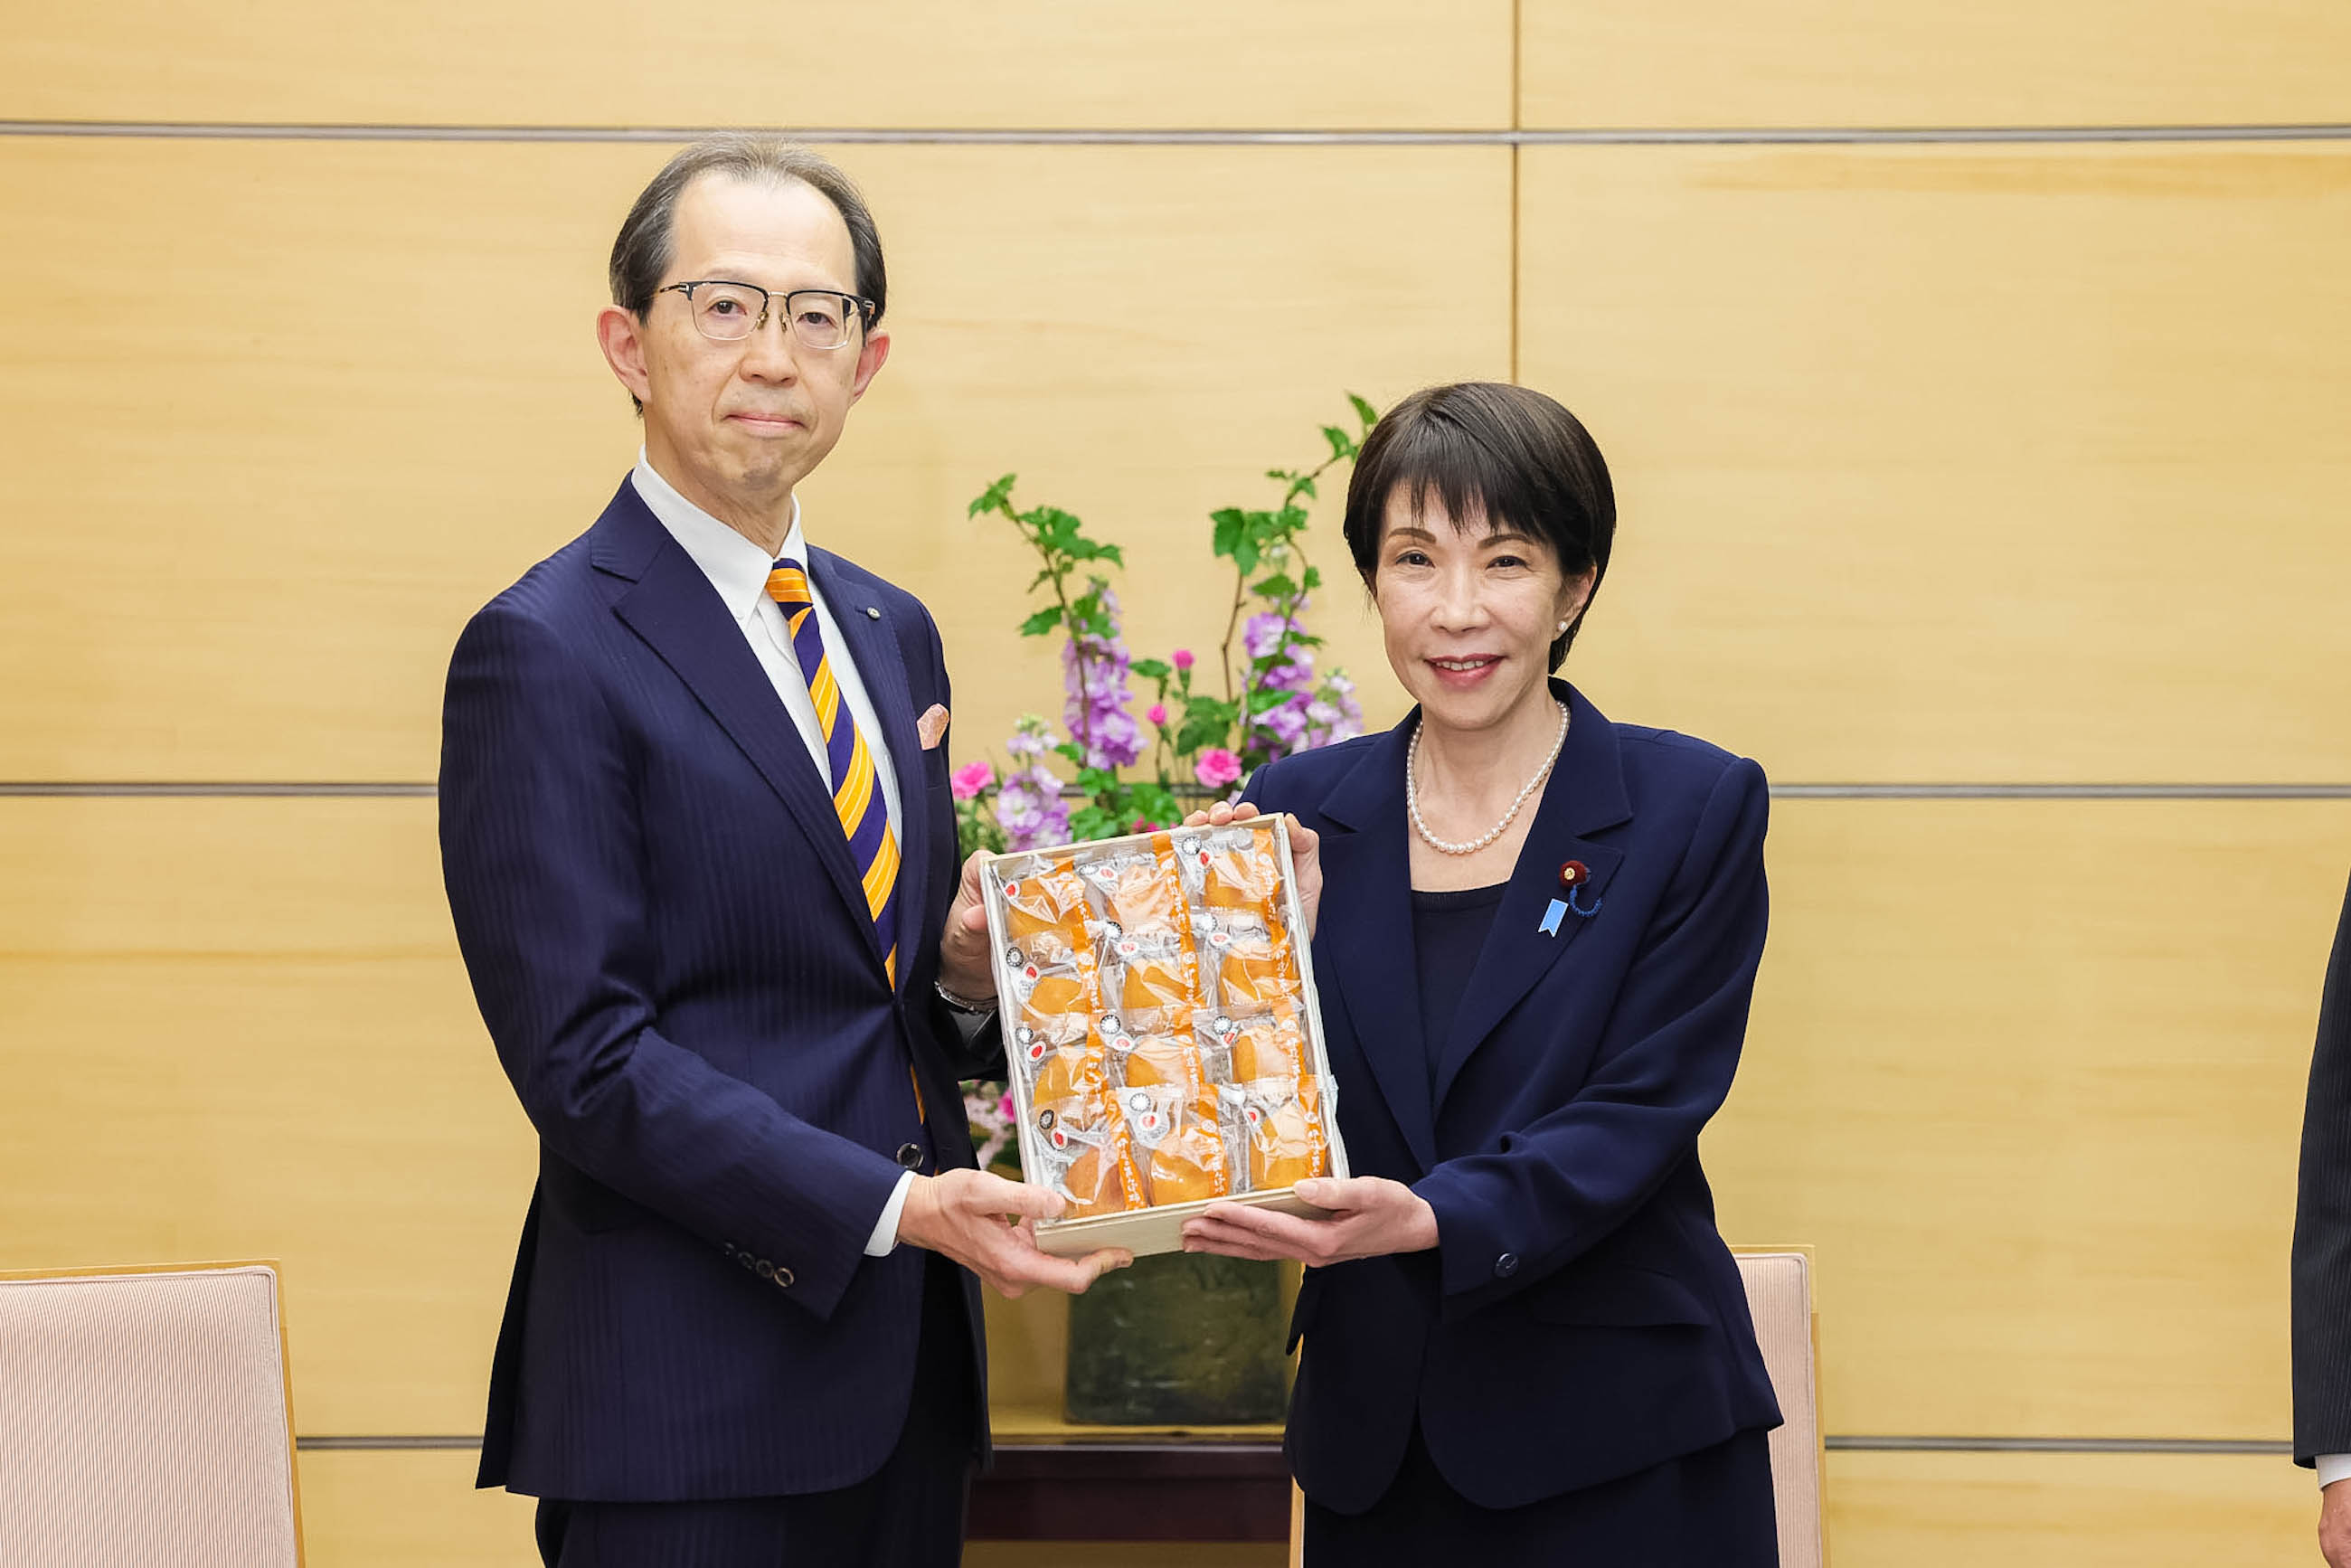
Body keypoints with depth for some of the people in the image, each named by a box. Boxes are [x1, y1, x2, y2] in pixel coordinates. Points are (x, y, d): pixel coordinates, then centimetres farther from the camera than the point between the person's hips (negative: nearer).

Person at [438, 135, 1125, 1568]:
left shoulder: (894, 633, 14)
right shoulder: (546, 655, -10)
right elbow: (586, 1054, -15)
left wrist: (967, 974, -4)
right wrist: (896, 1206, -20)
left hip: (907, 1359, 7)